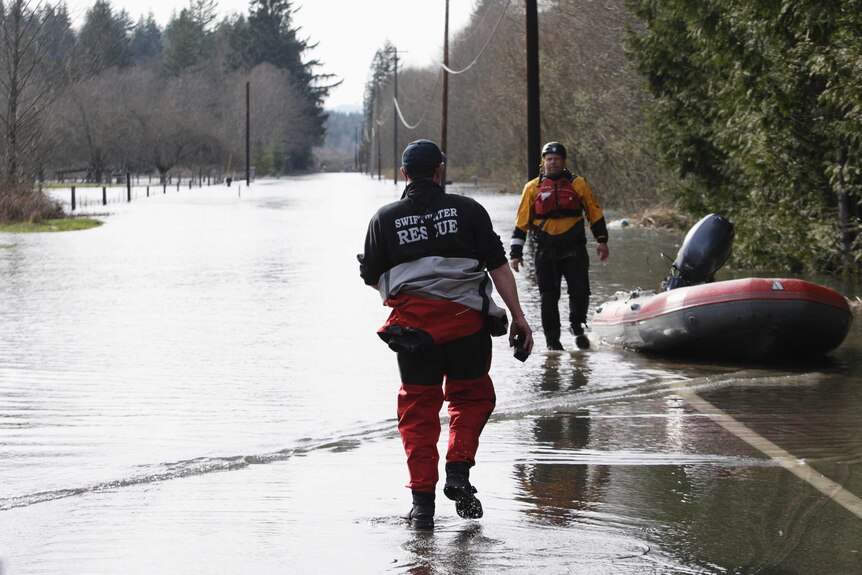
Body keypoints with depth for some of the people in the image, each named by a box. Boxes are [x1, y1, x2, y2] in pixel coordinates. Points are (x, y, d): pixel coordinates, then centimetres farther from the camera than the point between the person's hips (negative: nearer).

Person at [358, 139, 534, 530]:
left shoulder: (385, 218, 7)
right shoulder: (467, 210, 5)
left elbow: (371, 277, 13)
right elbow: (498, 266, -1)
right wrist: (518, 316, 1)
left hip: (412, 321, 1)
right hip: (466, 319, -1)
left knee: (418, 408, 8)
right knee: (471, 395, 18)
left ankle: (422, 501, 4)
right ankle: (458, 471, 1)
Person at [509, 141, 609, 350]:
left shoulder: (578, 184, 8)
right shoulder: (533, 188, 8)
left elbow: (595, 213, 12)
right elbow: (521, 222, 8)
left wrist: (601, 240, 4)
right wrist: (516, 252, 4)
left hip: (574, 249, 0)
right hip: (546, 251, 0)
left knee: (580, 292, -5)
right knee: (549, 297, 0)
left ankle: (578, 327, 19)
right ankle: (552, 338, 9)